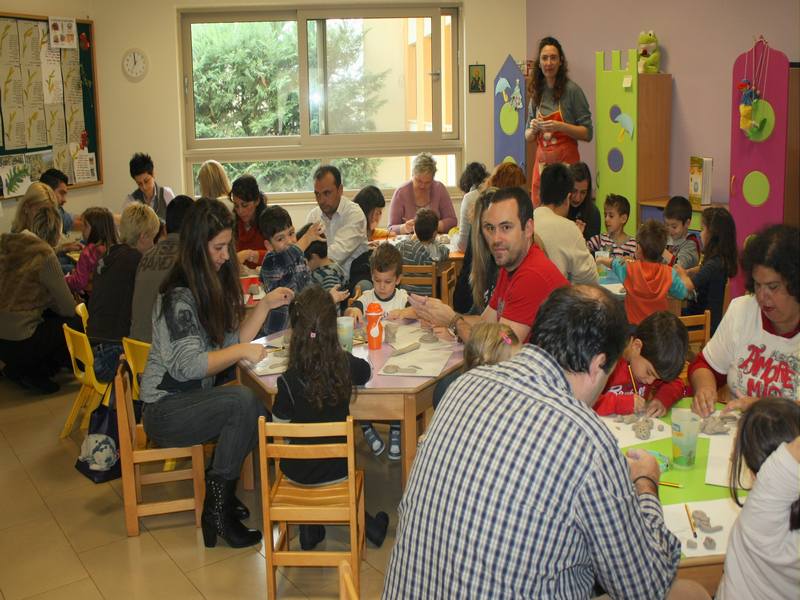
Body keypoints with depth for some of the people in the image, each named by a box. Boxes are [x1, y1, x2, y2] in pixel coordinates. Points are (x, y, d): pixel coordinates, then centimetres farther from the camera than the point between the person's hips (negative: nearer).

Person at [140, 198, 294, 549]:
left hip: (194, 397, 8)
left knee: (261, 414, -15)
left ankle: (218, 487, 3)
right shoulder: (178, 297, -19)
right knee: (242, 402, -29)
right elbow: (189, 365, -24)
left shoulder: (213, 286, 8)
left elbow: (232, 341, 6)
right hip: (165, 410, -8)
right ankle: (218, 509, -18)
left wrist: (266, 305, -1)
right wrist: (242, 351, -26)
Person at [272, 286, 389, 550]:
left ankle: (310, 527, 21)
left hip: (299, 472, -1)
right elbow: (366, 371, 8)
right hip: (338, 468, 2)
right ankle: (366, 522, 23)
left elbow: (280, 426, -11)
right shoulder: (346, 365, -16)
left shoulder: (289, 381, -23)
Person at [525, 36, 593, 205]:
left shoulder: (572, 90, -5)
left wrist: (560, 126, -19)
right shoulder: (536, 91, 10)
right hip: (542, 160, 5)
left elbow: (587, 133, -6)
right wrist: (534, 129, -6)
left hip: (566, 159, -4)